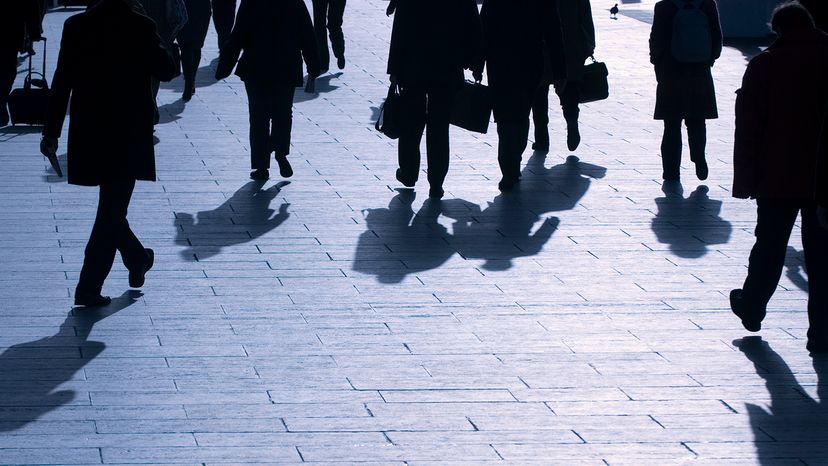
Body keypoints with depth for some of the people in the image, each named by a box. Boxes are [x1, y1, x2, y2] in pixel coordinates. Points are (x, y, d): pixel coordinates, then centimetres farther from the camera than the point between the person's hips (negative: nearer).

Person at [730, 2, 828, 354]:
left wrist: (745, 180, 0)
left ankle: (751, 309, 32)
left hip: (778, 179, -1)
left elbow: (748, 127, -5)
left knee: (769, 247, 16)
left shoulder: (765, 66, -5)